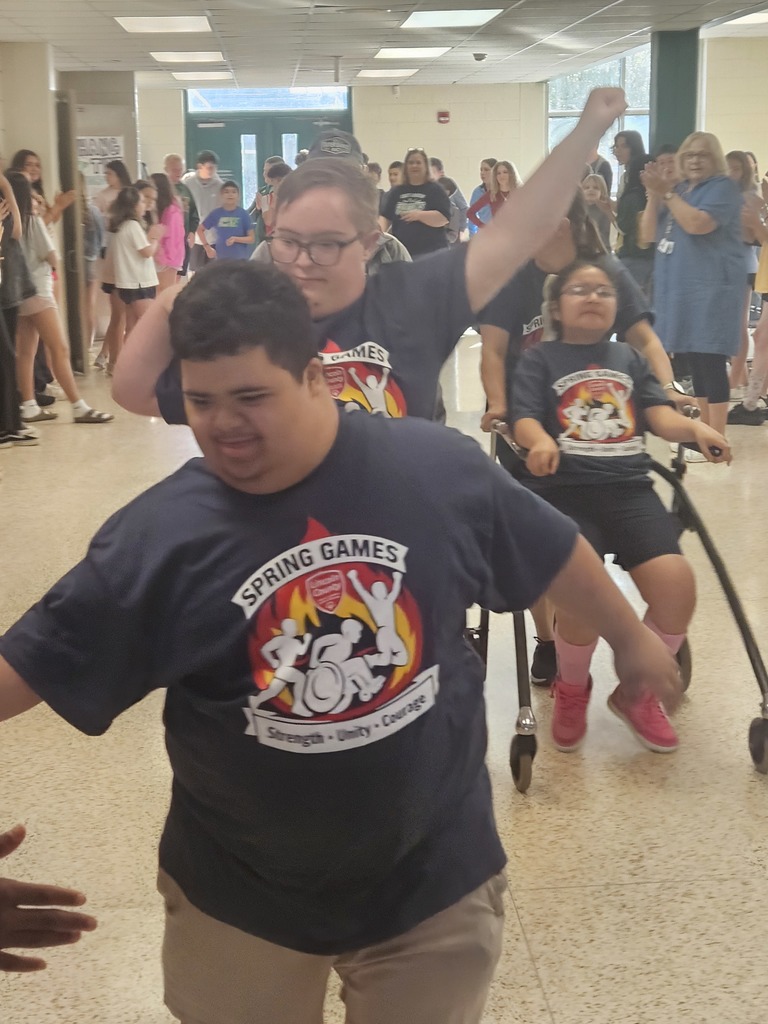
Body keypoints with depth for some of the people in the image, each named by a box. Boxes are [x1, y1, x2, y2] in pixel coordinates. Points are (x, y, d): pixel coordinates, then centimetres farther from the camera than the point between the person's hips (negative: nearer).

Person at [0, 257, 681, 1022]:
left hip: (437, 875, 0)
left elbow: (555, 553, 4)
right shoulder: (157, 538, -16)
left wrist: (630, 638, 18)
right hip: (240, 896, 0)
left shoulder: (439, 470, -12)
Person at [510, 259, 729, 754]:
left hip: (629, 488, 4)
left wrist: (693, 427, -11)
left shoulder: (629, 358, 24)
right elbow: (525, 417, -1)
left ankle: (637, 691, 7)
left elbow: (659, 413, 11)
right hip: (563, 489, -3)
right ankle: (572, 689, 5)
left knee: (677, 584, -21)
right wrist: (540, 441, -25)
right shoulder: (540, 359, 13)